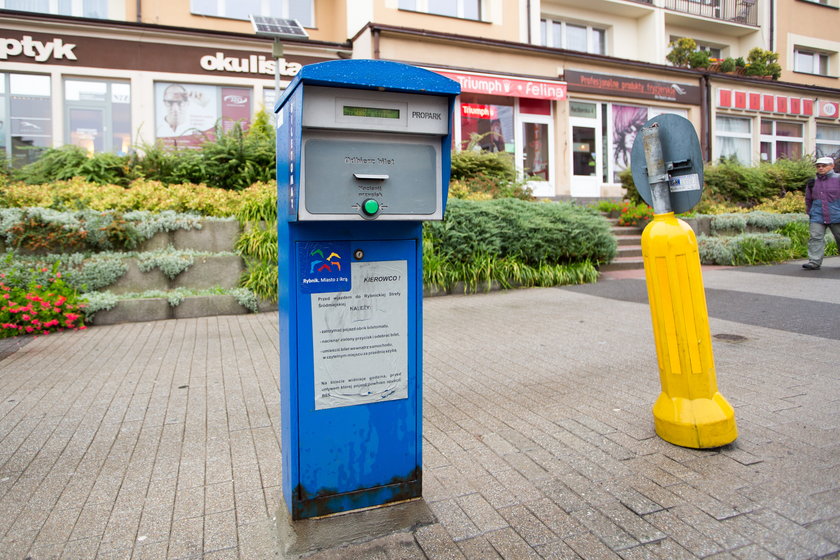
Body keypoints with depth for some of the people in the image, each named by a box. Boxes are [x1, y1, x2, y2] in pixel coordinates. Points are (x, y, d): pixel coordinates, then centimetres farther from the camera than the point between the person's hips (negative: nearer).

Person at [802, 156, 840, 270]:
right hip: (817, 217, 2)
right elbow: (808, 200, 19)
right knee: (815, 238, -8)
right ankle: (814, 262, -9)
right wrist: (810, 212, 16)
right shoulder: (813, 182, 9)